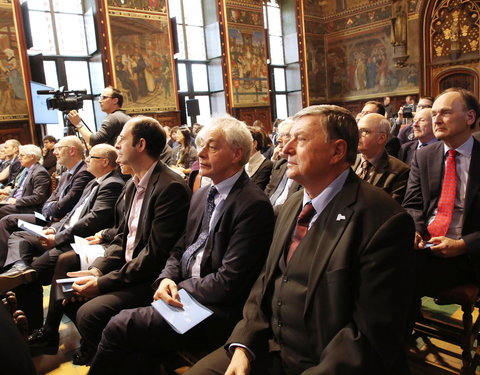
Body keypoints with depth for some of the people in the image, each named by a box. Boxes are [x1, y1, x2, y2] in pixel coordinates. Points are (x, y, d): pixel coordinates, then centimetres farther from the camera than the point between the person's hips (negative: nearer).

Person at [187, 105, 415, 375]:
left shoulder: (383, 220, -18)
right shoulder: (292, 206, 6)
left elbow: (373, 333, -19)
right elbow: (266, 281, 8)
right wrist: (243, 345, -4)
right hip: (269, 349, 6)